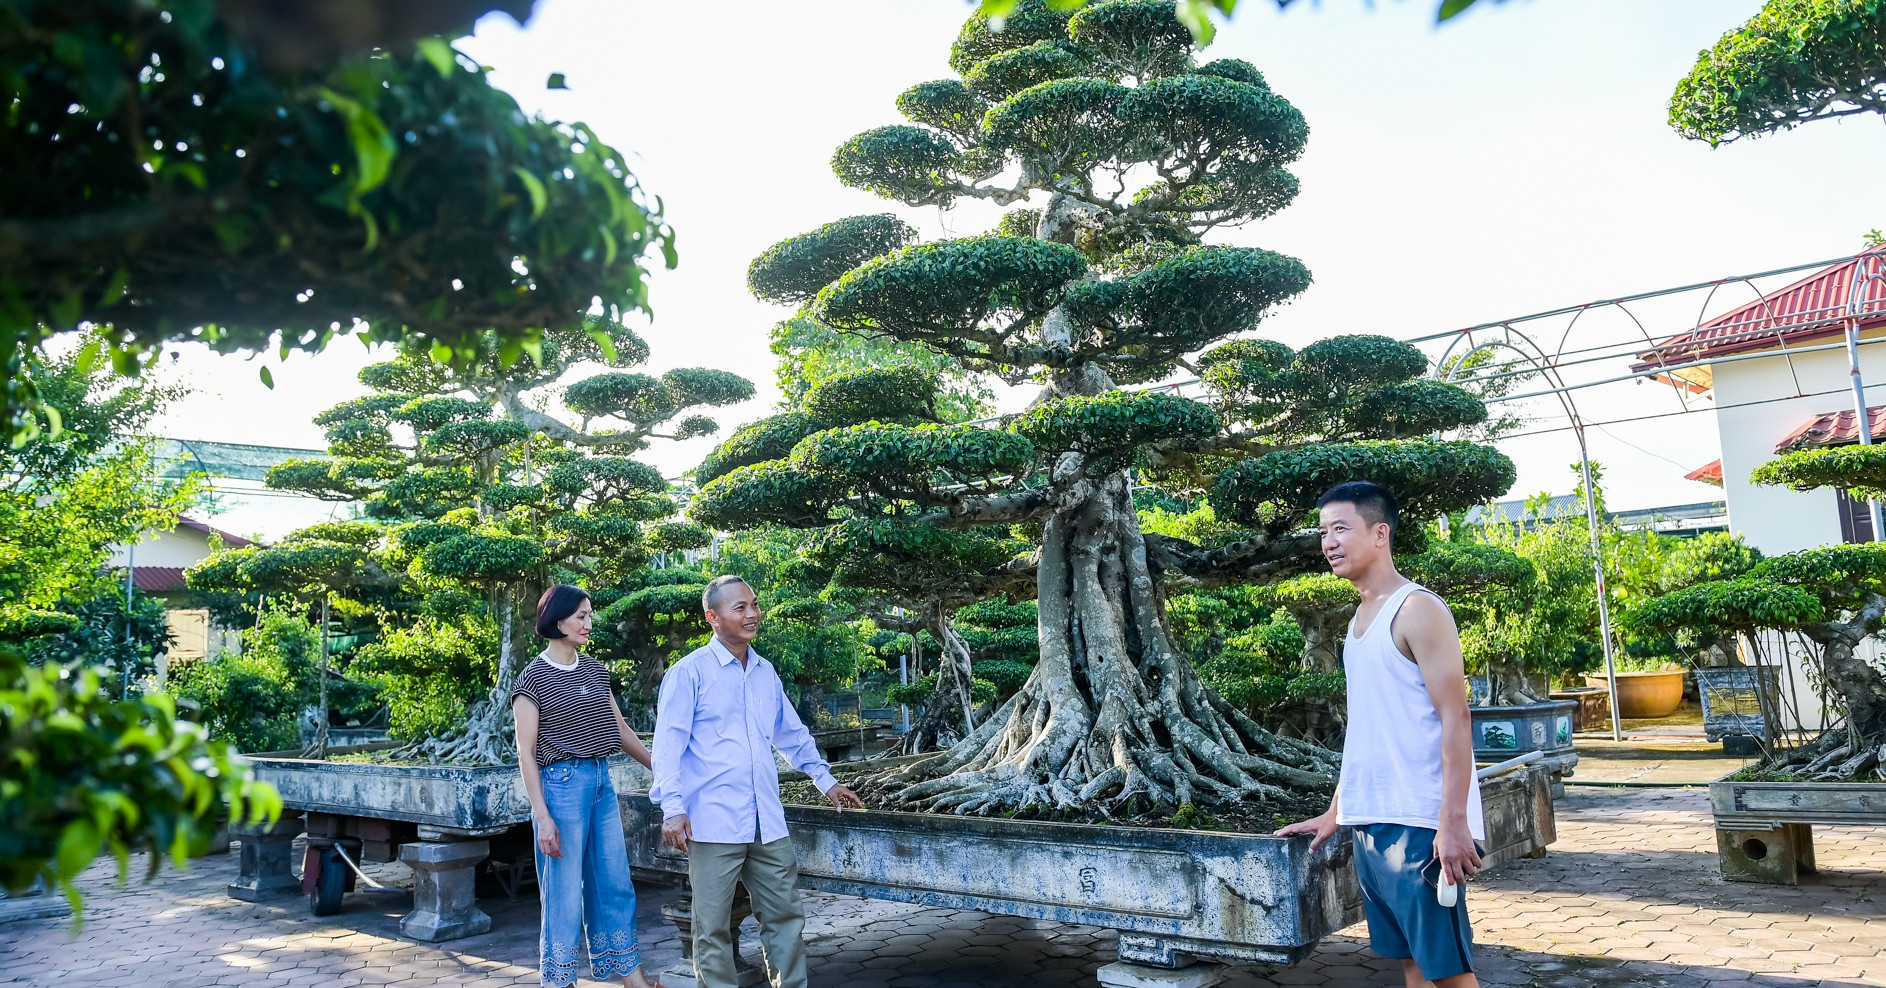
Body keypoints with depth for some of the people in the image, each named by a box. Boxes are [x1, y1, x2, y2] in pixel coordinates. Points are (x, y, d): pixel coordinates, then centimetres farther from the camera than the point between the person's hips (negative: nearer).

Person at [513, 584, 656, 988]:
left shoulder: (595, 670, 11)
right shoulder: (534, 677, -7)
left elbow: (620, 728, 18)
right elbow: (525, 753, -9)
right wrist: (542, 817, -14)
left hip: (601, 781, 6)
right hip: (562, 784, -6)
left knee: (616, 886, 11)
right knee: (564, 894, 1)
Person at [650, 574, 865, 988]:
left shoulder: (766, 673, 14)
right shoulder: (690, 672, -4)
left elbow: (793, 734, 25)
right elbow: (669, 742, -9)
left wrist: (826, 780, 28)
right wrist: (673, 807, -18)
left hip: (767, 823, 6)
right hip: (714, 824, -5)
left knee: (785, 916, 10)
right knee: (713, 928, 4)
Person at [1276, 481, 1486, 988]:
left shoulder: (1417, 609, -9)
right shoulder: (1361, 617, 15)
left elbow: (1454, 719, -14)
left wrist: (1454, 824, -20)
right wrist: (1334, 813, 20)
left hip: (1420, 826, -8)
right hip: (1370, 822, 8)